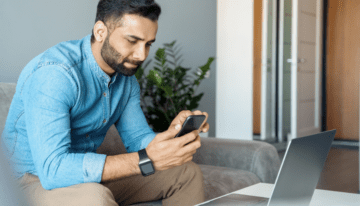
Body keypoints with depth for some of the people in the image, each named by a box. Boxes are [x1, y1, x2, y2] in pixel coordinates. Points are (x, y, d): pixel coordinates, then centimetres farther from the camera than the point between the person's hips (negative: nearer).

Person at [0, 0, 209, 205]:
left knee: (188, 172, 4)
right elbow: (52, 169, -36)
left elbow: (138, 139, 4)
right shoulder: (54, 73, -28)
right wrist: (147, 160, -40)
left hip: (91, 174, 8)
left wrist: (172, 133, -20)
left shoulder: (127, 78, 1)